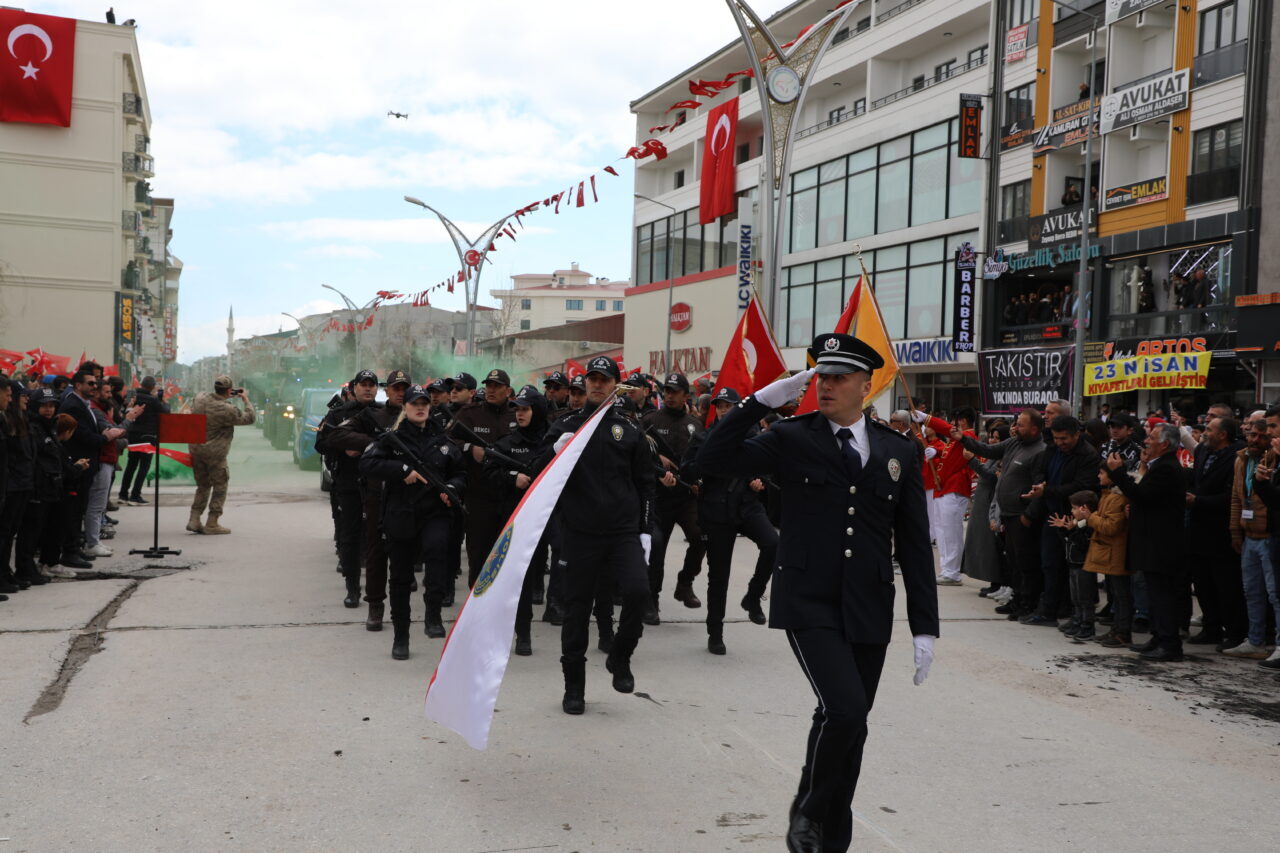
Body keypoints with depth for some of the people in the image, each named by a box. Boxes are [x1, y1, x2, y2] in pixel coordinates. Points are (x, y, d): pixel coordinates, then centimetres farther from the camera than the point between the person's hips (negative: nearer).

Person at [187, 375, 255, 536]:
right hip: (214, 453, -7)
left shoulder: (200, 397, -2)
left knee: (202, 486, 18)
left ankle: (194, 520, 12)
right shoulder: (227, 410, -20)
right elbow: (249, 418, -6)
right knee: (220, 487, 6)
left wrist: (226, 397, 18)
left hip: (195, 449, 7)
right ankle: (212, 524, 5)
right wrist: (245, 400, 7)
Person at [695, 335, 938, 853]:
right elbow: (715, 459, -11)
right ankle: (808, 810, 7)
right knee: (843, 709, -19)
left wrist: (924, 628, 3)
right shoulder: (791, 439, 1)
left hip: (868, 612, 3)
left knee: (852, 725, 9)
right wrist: (763, 399, -15)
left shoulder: (898, 453, 7)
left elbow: (915, 545, 7)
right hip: (809, 604, -3)